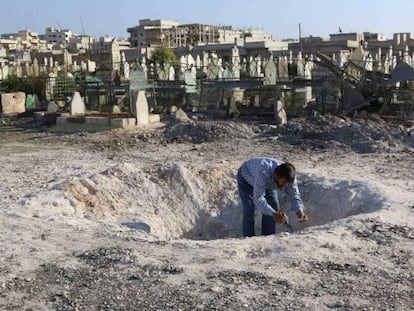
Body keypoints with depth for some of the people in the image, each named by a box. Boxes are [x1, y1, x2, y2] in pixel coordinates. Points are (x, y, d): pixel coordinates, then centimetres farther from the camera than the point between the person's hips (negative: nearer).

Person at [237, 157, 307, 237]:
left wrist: (299, 210, -41)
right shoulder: (263, 173, -48)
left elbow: (294, 194, -21)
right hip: (246, 177, -5)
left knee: (273, 205, -6)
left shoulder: (288, 176, -29)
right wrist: (273, 214, -62)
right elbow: (258, 199, -50)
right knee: (249, 209, -18)